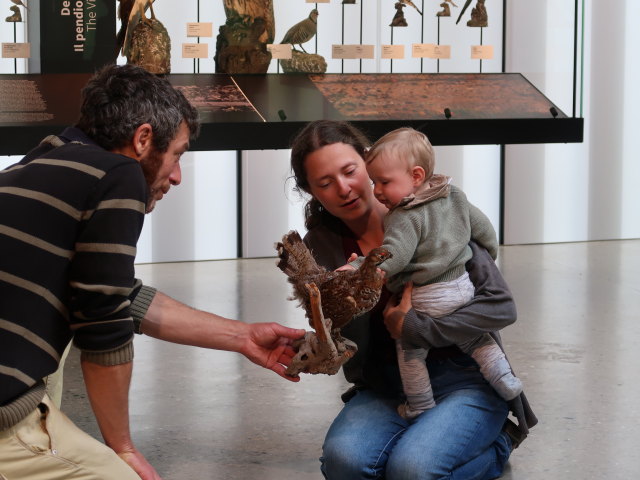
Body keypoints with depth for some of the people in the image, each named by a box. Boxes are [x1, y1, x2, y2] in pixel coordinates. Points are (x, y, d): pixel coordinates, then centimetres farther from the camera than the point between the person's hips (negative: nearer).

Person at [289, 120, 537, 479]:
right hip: (387, 388, 3)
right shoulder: (321, 247, 0)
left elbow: (501, 306, -13)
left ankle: (495, 446, 3)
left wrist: (416, 328, -19)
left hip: (466, 380, -3)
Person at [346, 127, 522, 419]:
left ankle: (420, 407, 19)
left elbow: (394, 256, -31)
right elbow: (483, 229, 16)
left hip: (426, 299, -8)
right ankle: (503, 377, 17)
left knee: (410, 351, 10)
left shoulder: (406, 217, -19)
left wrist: (356, 268, -39)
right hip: (463, 286, 8)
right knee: (474, 338, 27)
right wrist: (486, 259, 32)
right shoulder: (455, 197, 6)